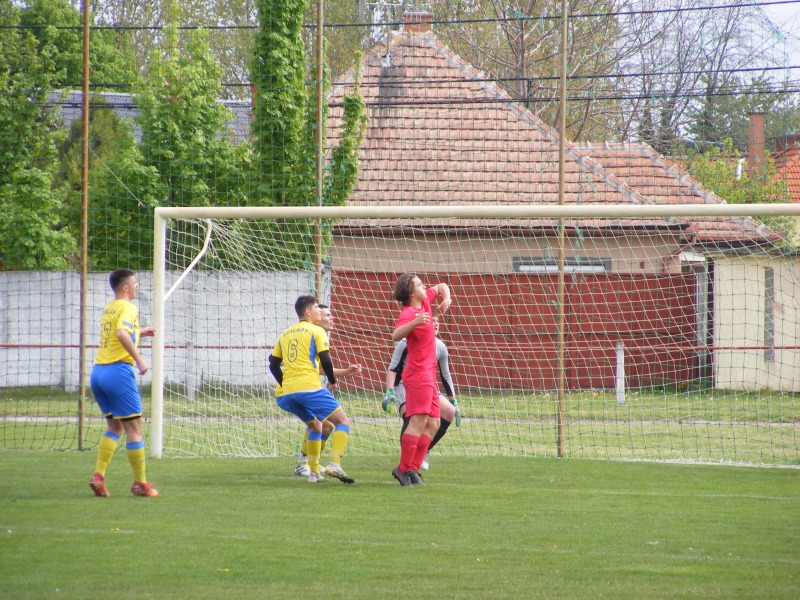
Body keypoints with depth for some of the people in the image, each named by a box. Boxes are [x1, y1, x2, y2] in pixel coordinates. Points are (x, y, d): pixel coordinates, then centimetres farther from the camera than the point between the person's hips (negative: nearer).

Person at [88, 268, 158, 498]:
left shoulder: (108, 308, 18)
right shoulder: (128, 308, -7)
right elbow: (122, 334, -25)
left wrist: (140, 332, 35)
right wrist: (139, 360, -22)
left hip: (98, 370, 8)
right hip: (118, 370, -8)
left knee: (114, 427, 16)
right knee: (134, 428, 0)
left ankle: (98, 476, 4)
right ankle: (140, 483, 3)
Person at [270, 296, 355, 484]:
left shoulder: (285, 334, 21)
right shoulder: (316, 331, 3)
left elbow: (273, 365, 20)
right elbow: (325, 360, -7)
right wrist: (332, 381, 8)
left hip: (286, 392, 7)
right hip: (309, 388, -7)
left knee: (315, 426, 26)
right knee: (343, 421, 1)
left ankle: (314, 472, 15)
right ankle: (334, 464, -19)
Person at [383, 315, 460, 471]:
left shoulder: (440, 347, 2)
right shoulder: (407, 343, -13)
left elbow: (446, 376, 11)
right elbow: (393, 368, -13)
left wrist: (454, 402, 10)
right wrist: (390, 392, -26)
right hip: (405, 388, -6)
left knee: (449, 412, -16)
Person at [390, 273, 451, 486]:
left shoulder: (425, 301, 11)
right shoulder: (408, 313, -15)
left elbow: (442, 286, 31)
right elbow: (396, 335, -33)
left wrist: (446, 299, 10)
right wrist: (415, 322, -47)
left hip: (428, 373, 10)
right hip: (418, 373, -10)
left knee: (433, 424, 7)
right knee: (419, 420, -17)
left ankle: (412, 468, 3)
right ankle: (405, 468, -18)